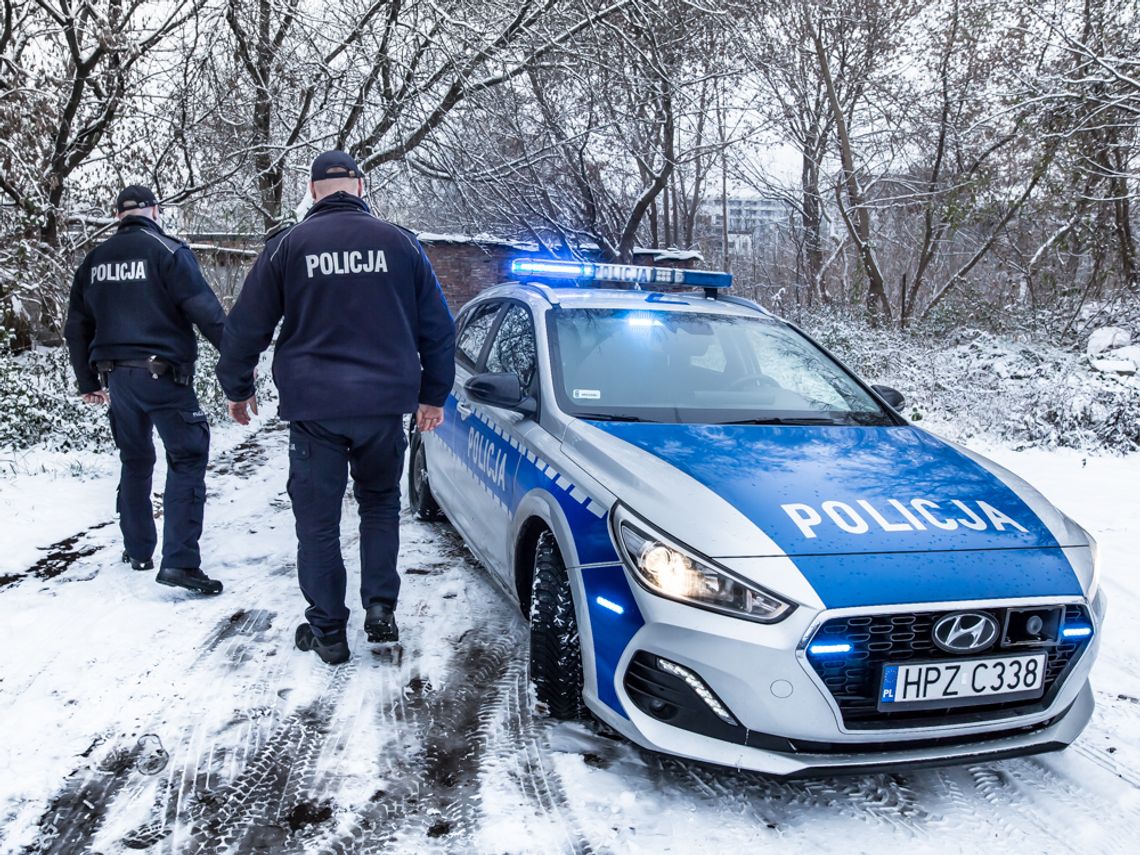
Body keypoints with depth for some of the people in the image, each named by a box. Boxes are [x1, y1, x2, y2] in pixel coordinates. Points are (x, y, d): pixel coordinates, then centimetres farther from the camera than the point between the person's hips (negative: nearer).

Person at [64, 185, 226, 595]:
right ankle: (179, 561, -13)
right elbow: (205, 310, -15)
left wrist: (88, 382, 25)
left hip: (116, 377, 6)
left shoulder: (94, 260, 12)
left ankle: (137, 550, 29)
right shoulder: (168, 251, -7)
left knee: (135, 461, 20)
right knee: (187, 460, -4)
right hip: (163, 374, -6)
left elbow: (77, 326, 17)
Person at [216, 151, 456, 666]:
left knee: (317, 518, 8)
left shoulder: (289, 245, 0)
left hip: (314, 409, -2)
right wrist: (433, 394, 20)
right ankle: (381, 608, 12)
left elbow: (247, 325, 4)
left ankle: (327, 631, 13)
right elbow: (437, 325, 9)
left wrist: (237, 387, 19)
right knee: (380, 504, 20)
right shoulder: (399, 243, 5)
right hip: (383, 405, 2)